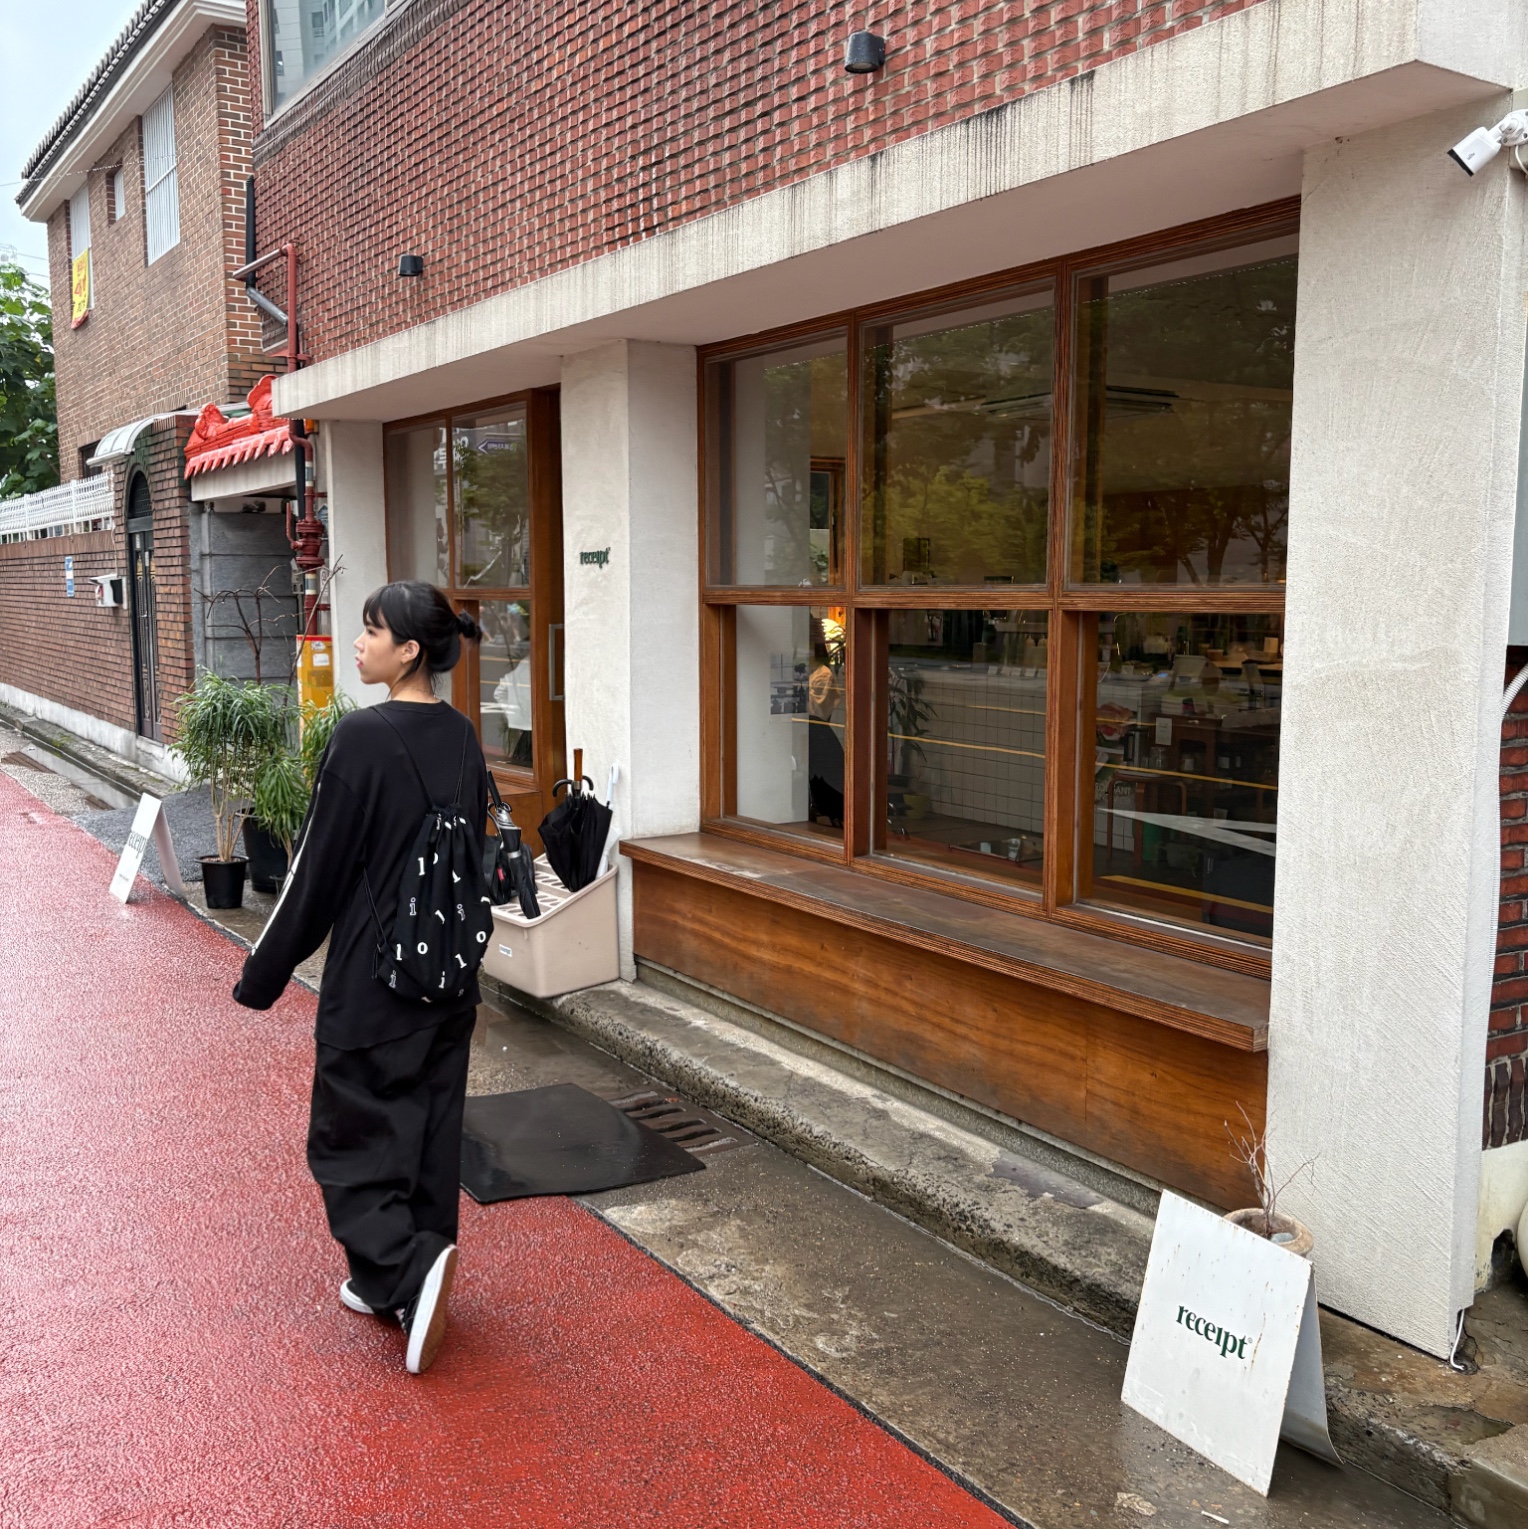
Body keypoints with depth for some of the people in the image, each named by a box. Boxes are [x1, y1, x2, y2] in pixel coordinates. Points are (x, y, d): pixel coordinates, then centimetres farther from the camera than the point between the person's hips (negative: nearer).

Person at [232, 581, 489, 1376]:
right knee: (429, 1125, 15)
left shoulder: (361, 737, -19)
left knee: (351, 1131, 8)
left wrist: (265, 970, -4)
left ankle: (411, 1266, -8)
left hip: (374, 973, -7)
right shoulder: (460, 736, 2)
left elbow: (319, 865, -15)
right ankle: (394, 1283, 28)